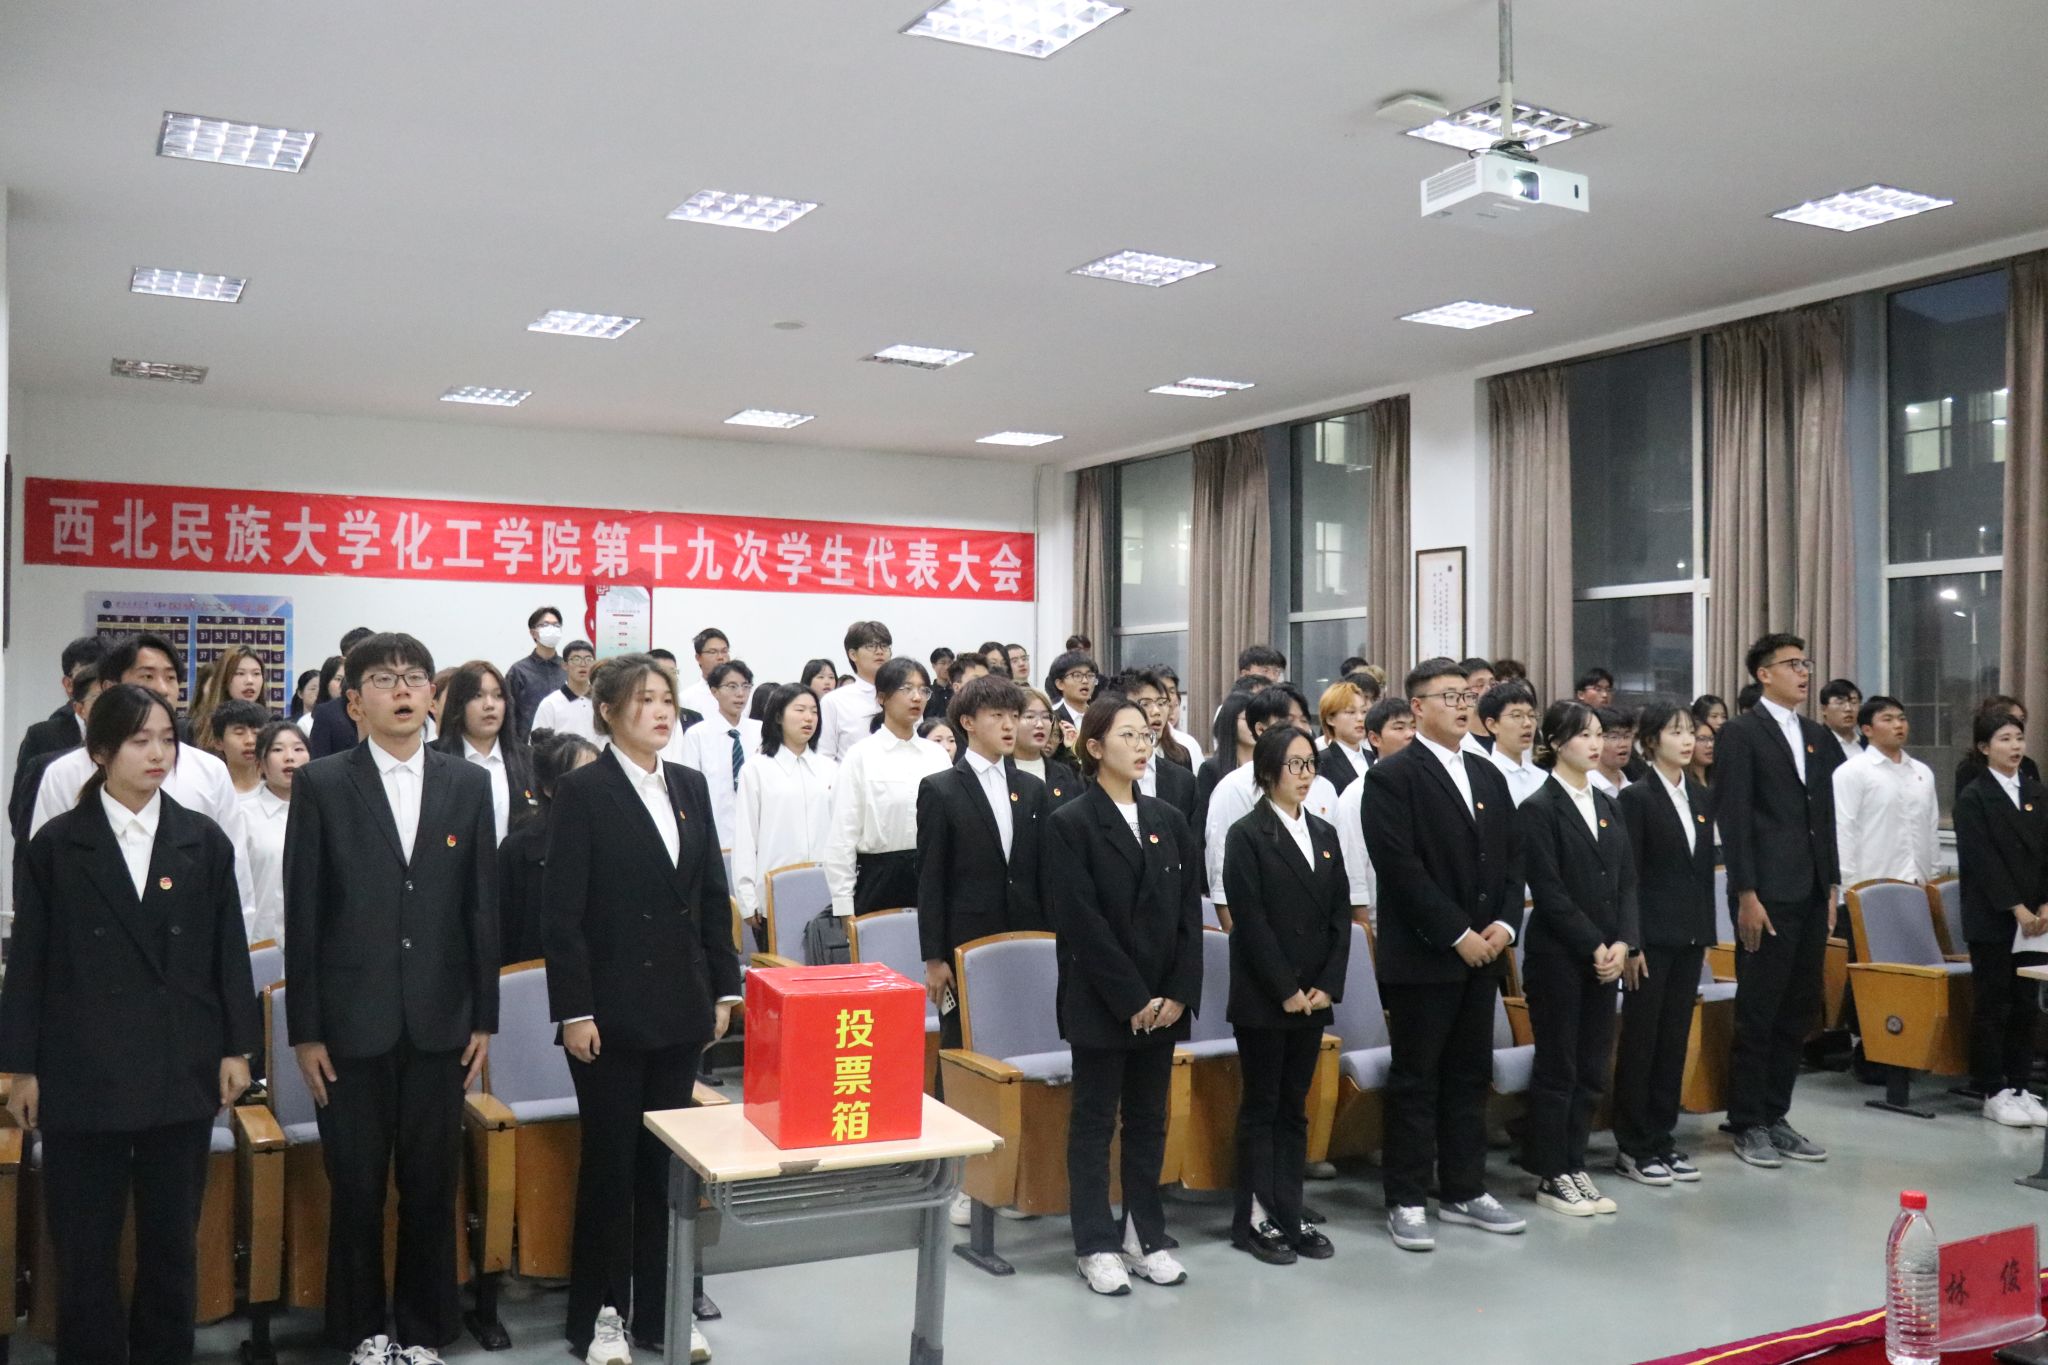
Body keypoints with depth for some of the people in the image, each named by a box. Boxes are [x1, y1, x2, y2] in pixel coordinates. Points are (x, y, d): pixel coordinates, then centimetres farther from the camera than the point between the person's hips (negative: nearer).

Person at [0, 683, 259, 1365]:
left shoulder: (204, 841, 4)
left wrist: (236, 1048, 2)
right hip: (83, 1076, -1)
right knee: (84, 1247, 6)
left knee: (173, 1241, 10)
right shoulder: (56, 845, 1)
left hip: (182, 1073, 1)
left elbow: (229, 950, 5)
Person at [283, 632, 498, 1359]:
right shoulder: (321, 784, -1)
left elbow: (483, 907, 5)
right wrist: (305, 1030, -4)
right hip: (352, 1022, -1)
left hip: (438, 1022, 2)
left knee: (432, 1185, 9)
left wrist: (484, 1018, 3)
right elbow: (302, 914, -2)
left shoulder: (468, 783, 5)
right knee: (356, 1187, 9)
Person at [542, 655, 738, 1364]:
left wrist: (723, 988, 7)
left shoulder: (691, 785, 8)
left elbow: (713, 896, 11)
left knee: (667, 1162, 12)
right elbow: (562, 913, -11)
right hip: (613, 1008, -5)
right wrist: (574, 1010, -14)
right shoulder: (582, 791, -7)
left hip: (682, 1007, 5)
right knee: (610, 1162, 5)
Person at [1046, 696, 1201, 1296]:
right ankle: (1096, 1246, 14)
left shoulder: (1168, 821, 9)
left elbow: (1189, 911, 6)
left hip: (1163, 1004, 5)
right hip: (1099, 1002, -5)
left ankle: (1146, 1236, 22)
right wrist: (1131, 998, -15)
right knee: (1095, 1122, 5)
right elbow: (1082, 921, -13)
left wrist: (1179, 993, -5)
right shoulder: (1070, 823, -7)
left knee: (1149, 1122, 12)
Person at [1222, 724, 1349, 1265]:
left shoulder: (1325, 834, 11)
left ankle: (1289, 1215, 17)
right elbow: (1251, 921, -12)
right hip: (1263, 998, -5)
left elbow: (1340, 916, 8)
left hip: (1313, 996, 5)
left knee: (1294, 1107, 10)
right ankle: (1253, 1219, 11)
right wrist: (1286, 990, -14)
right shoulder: (1247, 835, -6)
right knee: (1261, 1106, 2)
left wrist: (1326, 985, -2)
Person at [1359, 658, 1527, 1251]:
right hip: (1421, 956, -6)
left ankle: (1465, 1191, 23)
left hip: (1483, 953, 7)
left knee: (1470, 1077, 13)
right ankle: (1407, 1201, 10)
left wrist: (1504, 924, -2)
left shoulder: (1489, 777, 14)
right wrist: (1457, 935, -16)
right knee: (1415, 1081, 2)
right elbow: (1401, 867, -16)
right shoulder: (1393, 776, -8)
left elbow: (1512, 858, 13)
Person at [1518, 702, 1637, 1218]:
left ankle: (1574, 1166, 21)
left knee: (1592, 1069, 10)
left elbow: (1626, 881, 9)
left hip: (1605, 957, 6)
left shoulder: (1607, 805, 12)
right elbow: (1549, 891, -14)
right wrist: (1594, 947, -14)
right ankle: (1551, 1178, 12)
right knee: (1557, 1069, 2)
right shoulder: (1539, 808, -8)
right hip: (1558, 957, -6)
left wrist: (1623, 943, -4)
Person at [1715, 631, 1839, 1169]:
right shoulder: (1740, 733, -6)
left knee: (1799, 1011, 11)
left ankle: (1775, 1116, 22)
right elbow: (1733, 819, -11)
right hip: (1767, 896, -7)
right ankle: (1748, 1124, 12)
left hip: (1811, 896, 7)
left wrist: (1832, 887, 12)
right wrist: (1746, 896, -15)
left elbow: (1825, 816, 17)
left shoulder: (1817, 737, 15)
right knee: (1758, 1013, 1)